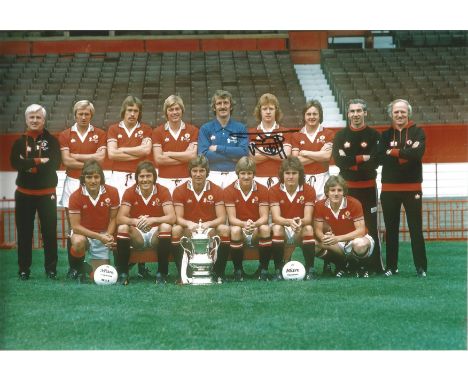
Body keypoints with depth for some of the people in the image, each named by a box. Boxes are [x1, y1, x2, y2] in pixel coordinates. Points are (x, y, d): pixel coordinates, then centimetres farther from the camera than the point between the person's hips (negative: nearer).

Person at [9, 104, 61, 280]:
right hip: (24, 193, 2)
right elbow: (15, 162, -12)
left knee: (50, 232, 0)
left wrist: (29, 164, -16)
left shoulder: (51, 140, 1)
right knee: (24, 232, 4)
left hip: (47, 192, -1)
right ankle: (24, 268, 12)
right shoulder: (19, 142, 6)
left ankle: (51, 268, 9)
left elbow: (55, 163, -14)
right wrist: (39, 161, -18)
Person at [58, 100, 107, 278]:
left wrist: (76, 156, -7)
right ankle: (73, 266, 5)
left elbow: (100, 158, -7)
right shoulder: (65, 135, 8)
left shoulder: (99, 134, 7)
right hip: (72, 182, 1)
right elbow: (67, 161, -4)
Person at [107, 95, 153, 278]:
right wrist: (137, 153, -2)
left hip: (140, 177, 0)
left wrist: (122, 149, -1)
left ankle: (141, 264, -1)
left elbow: (146, 149, -7)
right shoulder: (114, 129, 12)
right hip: (119, 177, 0)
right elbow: (111, 153, -2)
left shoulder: (145, 130, 11)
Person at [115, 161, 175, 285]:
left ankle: (162, 274, -22)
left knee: (166, 227, -32)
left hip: (156, 234, -1)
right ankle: (123, 273, -18)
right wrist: (135, 221, -37)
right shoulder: (130, 192, -7)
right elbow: (120, 218, -16)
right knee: (122, 228, -28)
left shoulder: (163, 191, -10)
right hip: (137, 235, 1)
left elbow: (171, 217, -21)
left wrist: (152, 220, -39)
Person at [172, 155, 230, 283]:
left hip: (210, 230, 0)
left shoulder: (217, 190, -2)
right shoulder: (180, 191, -2)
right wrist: (189, 224, -32)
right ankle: (182, 274, -24)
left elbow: (222, 218, -9)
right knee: (175, 230, -31)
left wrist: (208, 224, -31)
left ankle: (218, 274, -21)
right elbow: (179, 218, -8)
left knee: (224, 229, -30)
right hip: (188, 231, 0)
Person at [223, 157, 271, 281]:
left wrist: (254, 224, -35)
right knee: (235, 230, -35)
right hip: (239, 226, -1)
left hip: (257, 230, 1)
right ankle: (238, 270, -19)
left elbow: (264, 217, -11)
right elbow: (232, 218, -12)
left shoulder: (262, 190, -4)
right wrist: (244, 224, -35)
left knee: (265, 228, -33)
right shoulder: (229, 191, -6)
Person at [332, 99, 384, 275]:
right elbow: (338, 160, -8)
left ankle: (375, 265, 2)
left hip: (368, 187, -2)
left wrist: (350, 162, -12)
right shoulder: (340, 136, 7)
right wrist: (362, 158, -13)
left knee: (371, 226, -2)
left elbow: (375, 161, -12)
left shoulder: (374, 135, 2)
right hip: (347, 187, 2)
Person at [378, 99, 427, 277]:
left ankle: (421, 267, 2)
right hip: (389, 188, 2)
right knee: (391, 229, 7)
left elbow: (417, 153, -17)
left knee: (416, 229, -2)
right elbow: (381, 157, -9)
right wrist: (406, 154, -17)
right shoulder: (386, 134, 8)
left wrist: (394, 152, -13)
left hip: (412, 187, -2)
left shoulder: (417, 132, 2)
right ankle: (391, 267, 15)